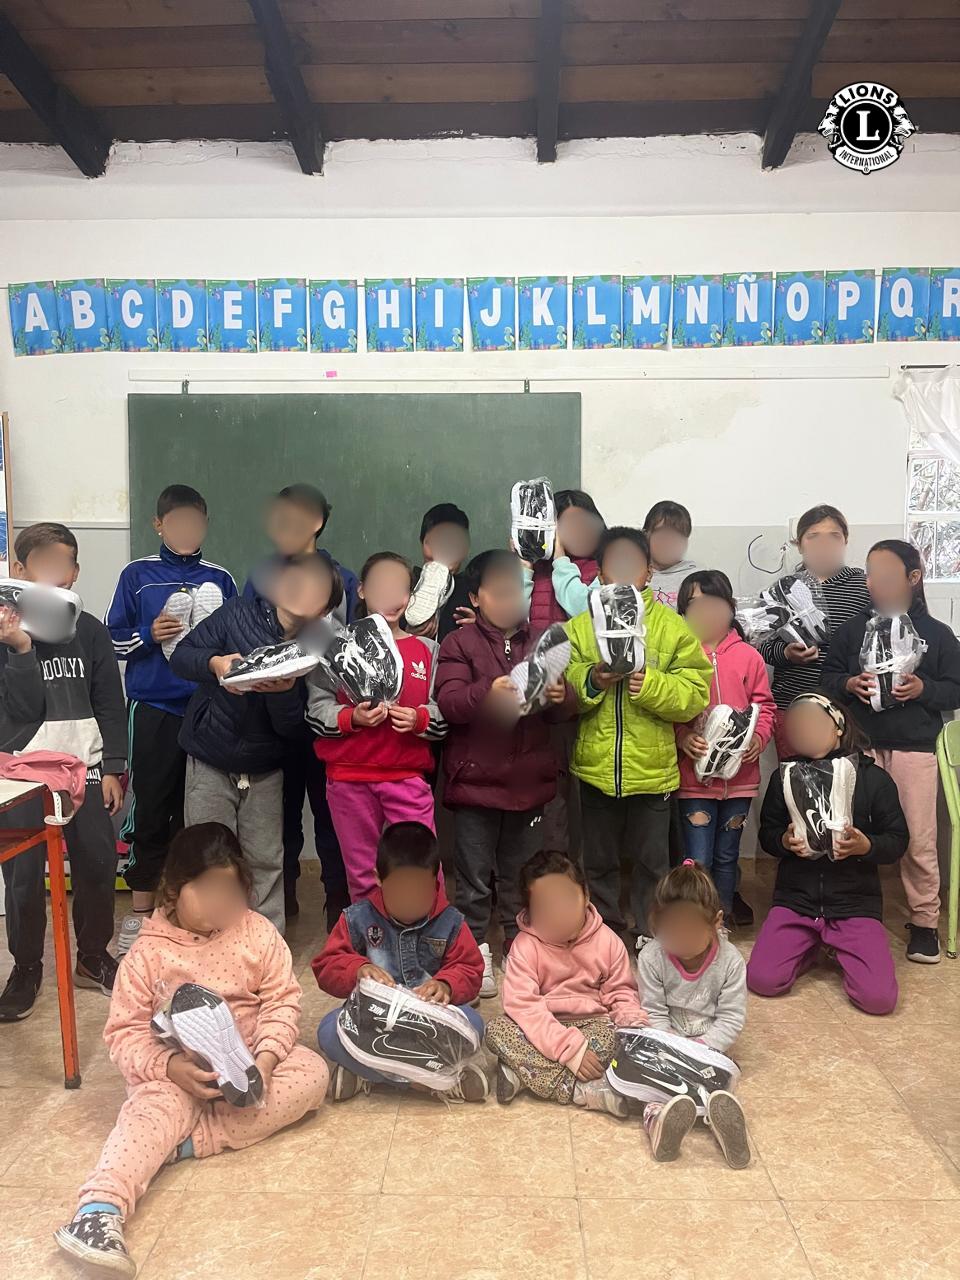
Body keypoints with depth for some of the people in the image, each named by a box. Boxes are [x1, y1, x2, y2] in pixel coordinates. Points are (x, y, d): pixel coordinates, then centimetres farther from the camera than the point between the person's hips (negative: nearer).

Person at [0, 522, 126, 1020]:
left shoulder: (89, 631, 3)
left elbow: (109, 704, 6)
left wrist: (112, 768, 2)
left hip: (84, 769, 2)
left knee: (98, 865, 5)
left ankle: (93, 957, 24)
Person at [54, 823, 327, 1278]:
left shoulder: (258, 933, -2)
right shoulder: (148, 951, -6)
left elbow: (282, 1002, -4)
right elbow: (124, 1032, -8)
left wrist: (264, 1060, -22)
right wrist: (170, 1066, -27)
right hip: (175, 1071, -2)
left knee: (311, 1070, -23)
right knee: (154, 1105, -33)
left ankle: (186, 1141, -28)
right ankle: (98, 1210, -51)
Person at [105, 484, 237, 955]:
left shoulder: (221, 580, 8)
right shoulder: (137, 575, 3)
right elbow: (112, 639, 4)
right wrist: (150, 635, -12)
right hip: (154, 709, -1)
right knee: (149, 808, 3)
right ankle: (140, 910, 16)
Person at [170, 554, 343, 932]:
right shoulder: (240, 614, -9)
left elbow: (296, 731, -8)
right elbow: (180, 655, -5)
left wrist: (285, 692, -29)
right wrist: (213, 662, -27)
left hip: (265, 771, 1)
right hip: (211, 762, -1)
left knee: (266, 864, 4)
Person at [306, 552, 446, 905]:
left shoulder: (426, 650, 7)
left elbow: (444, 714, 5)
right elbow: (316, 710, -2)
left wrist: (419, 719, -15)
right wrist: (352, 718, -19)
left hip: (408, 775, 0)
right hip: (349, 776, 0)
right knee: (361, 875, 11)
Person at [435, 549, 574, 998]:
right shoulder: (459, 644, -1)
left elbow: (565, 707, 10)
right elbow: (448, 702, -14)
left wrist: (560, 698, -14)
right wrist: (488, 691, -32)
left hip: (529, 780, 3)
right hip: (475, 778, -3)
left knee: (521, 875, 14)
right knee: (475, 876, 6)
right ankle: (475, 950, 21)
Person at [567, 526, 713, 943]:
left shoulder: (673, 627, -1)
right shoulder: (578, 627, 3)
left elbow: (696, 695, -9)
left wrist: (648, 683, -23)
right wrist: (591, 680, -21)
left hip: (652, 768, -1)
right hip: (595, 767, 2)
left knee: (651, 860, 13)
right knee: (599, 859, 16)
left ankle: (652, 936, 30)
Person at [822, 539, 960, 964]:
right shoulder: (852, 630, 7)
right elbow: (829, 678, 9)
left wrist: (923, 688, -14)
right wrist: (850, 684, -12)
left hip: (914, 749, -1)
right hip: (859, 747, 1)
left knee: (920, 841, 0)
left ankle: (924, 920, 16)